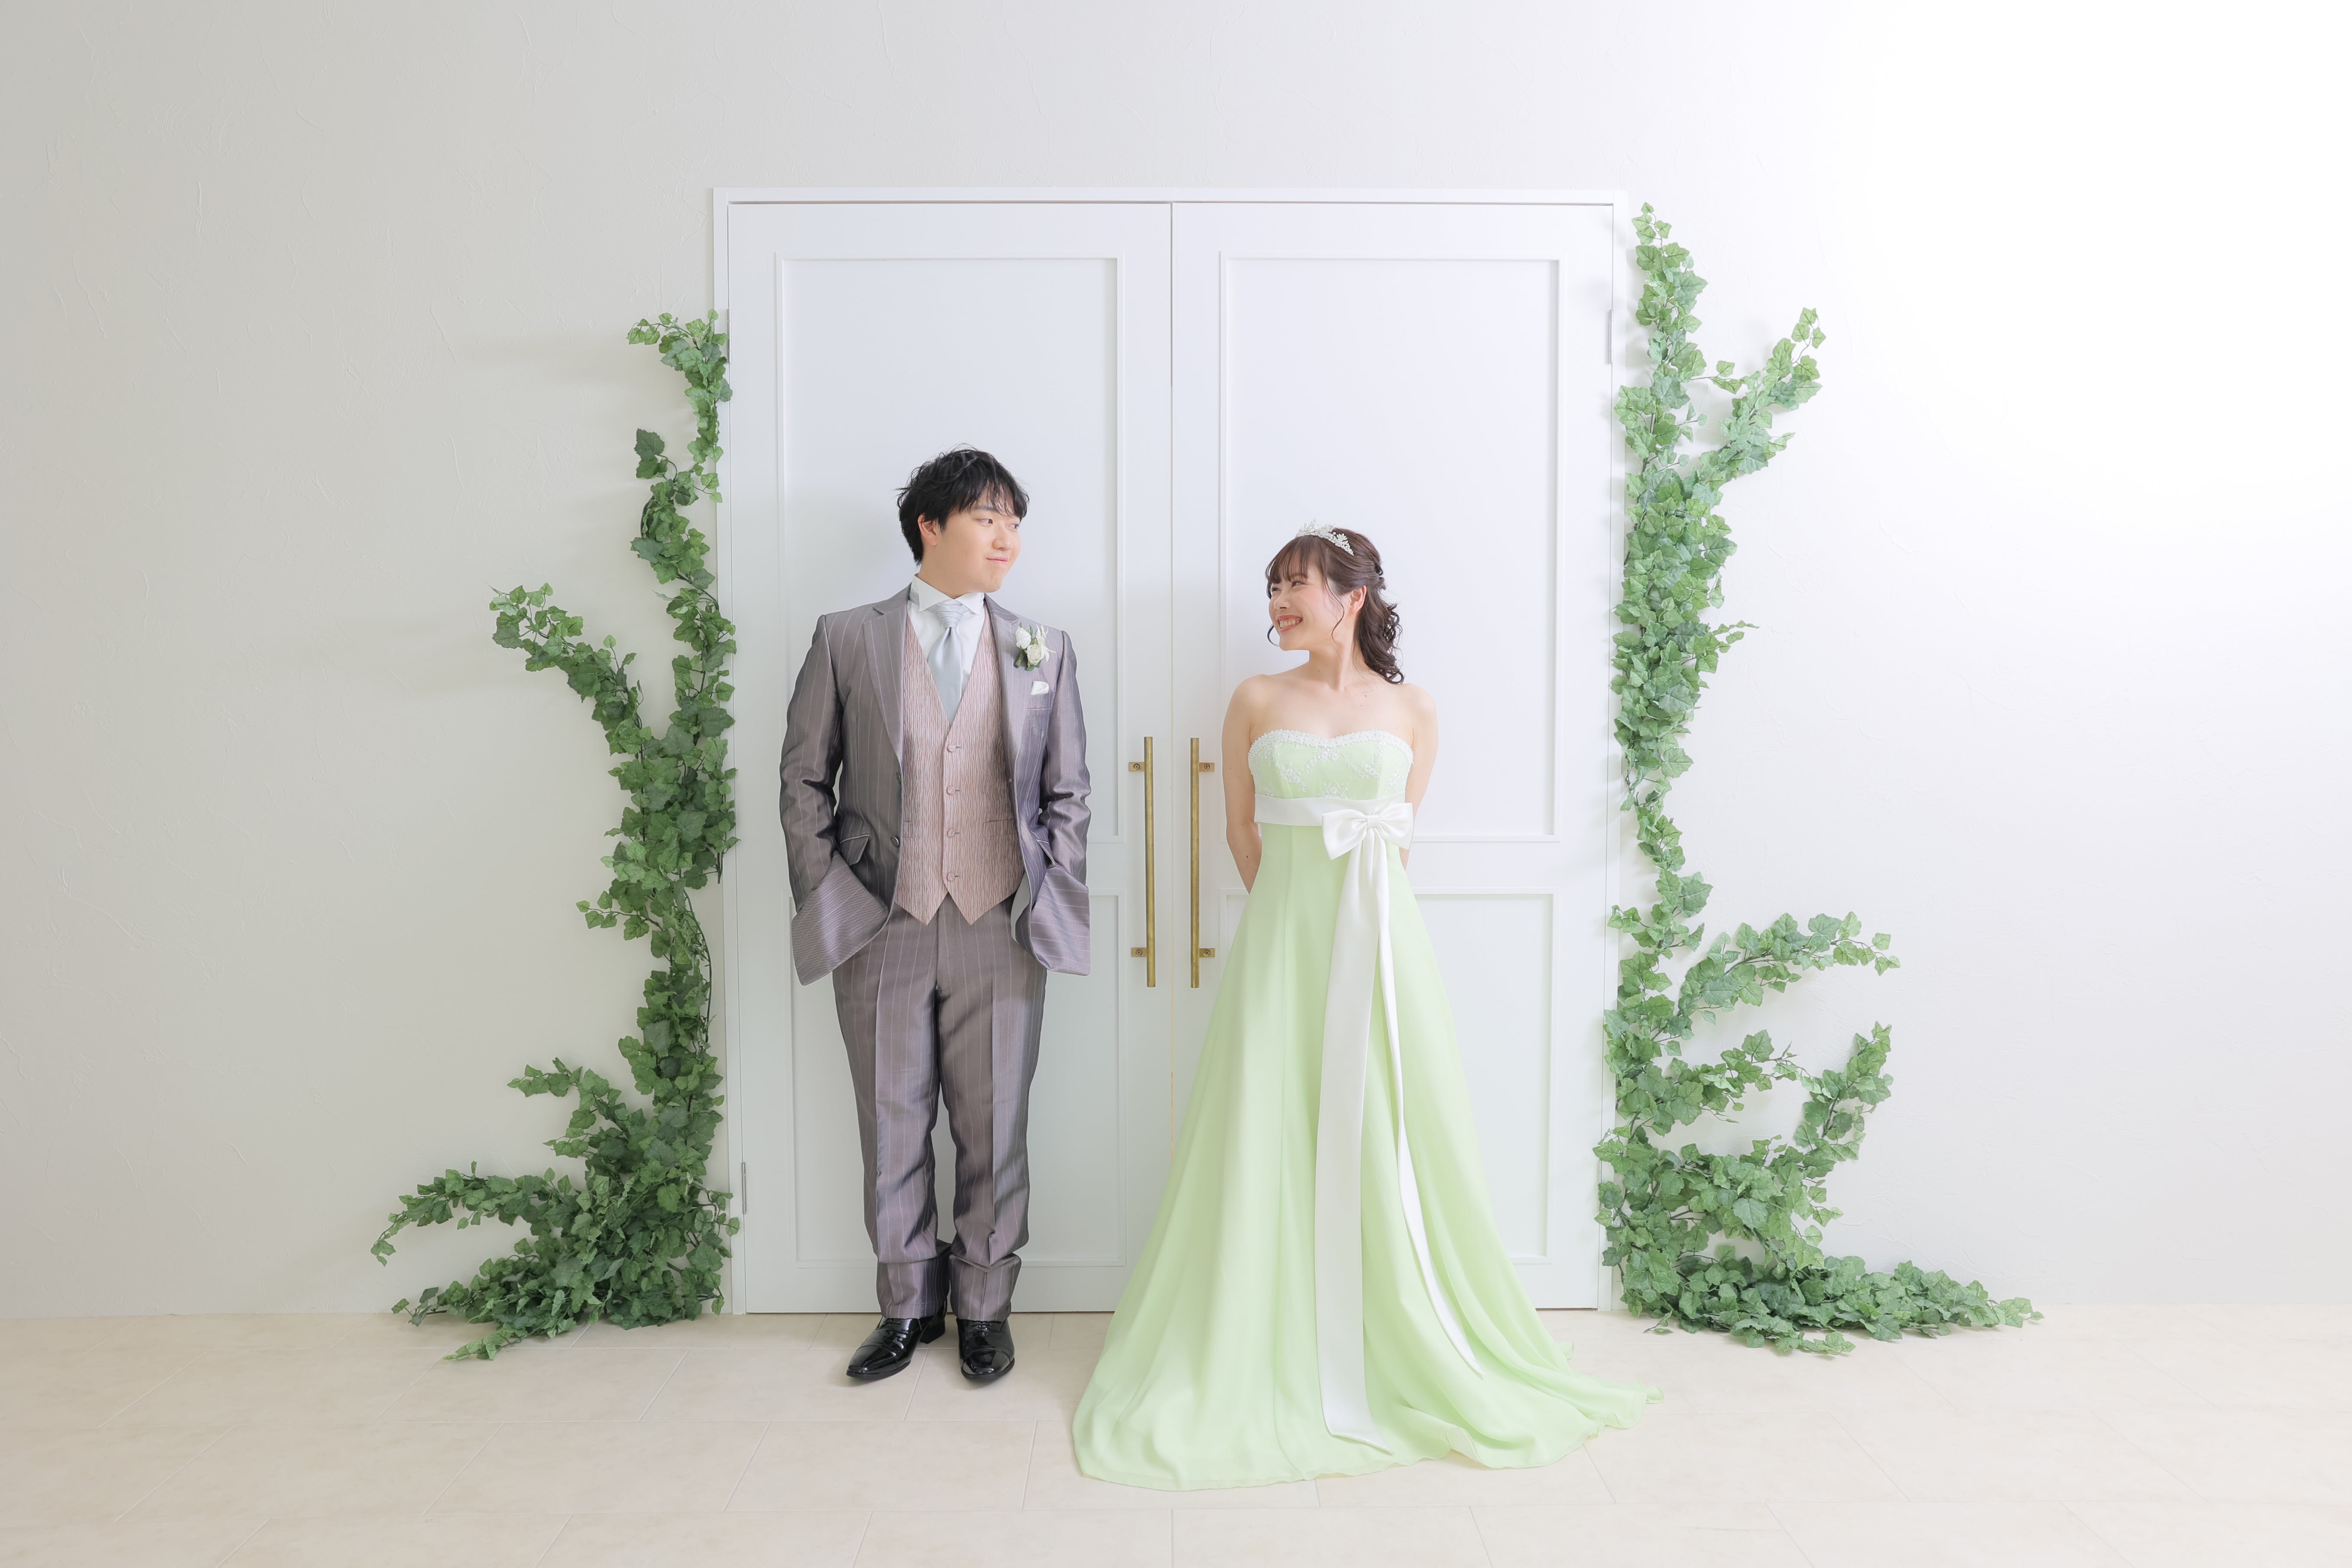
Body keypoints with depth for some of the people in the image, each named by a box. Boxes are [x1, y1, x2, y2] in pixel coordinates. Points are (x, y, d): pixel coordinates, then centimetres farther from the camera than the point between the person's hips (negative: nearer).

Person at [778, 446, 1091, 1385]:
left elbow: (1068, 795, 10)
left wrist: (1046, 900, 0)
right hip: (882, 929, 0)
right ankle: (908, 1307, 29)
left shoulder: (1044, 653, 7)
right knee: (893, 1128, 11)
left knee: (994, 1129, 9)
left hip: (1000, 930, 1)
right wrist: (831, 902, -2)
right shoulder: (846, 640, 2)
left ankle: (984, 1307, 28)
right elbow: (805, 781, 4)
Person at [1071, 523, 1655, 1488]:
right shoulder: (1257, 701, 6)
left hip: (1378, 938, 0)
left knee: (1386, 1142, 3)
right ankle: (1267, 1361, 16)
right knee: (1270, 1143, 1)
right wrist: (1298, 914, 9)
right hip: (1284, 937, 0)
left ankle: (1409, 1353, 20)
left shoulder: (1412, 711, 6)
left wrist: (1352, 907, 8)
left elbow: (1397, 835, 10)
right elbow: (1241, 831, 9)